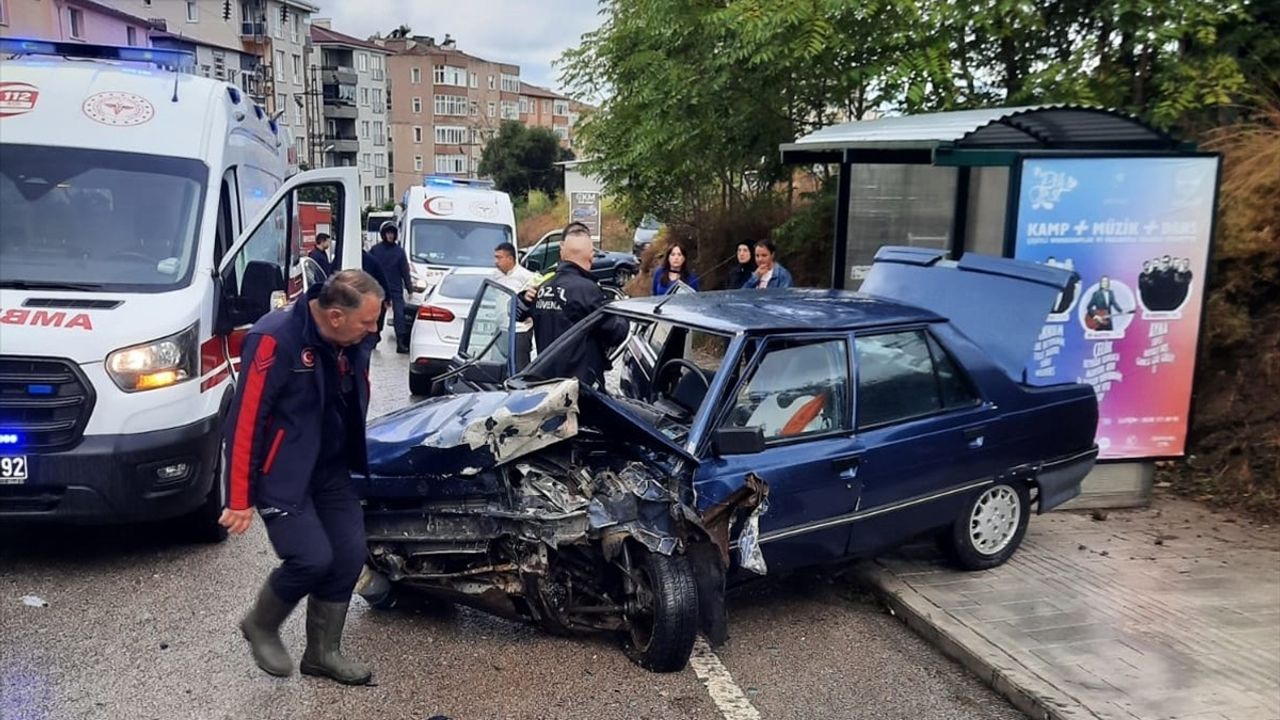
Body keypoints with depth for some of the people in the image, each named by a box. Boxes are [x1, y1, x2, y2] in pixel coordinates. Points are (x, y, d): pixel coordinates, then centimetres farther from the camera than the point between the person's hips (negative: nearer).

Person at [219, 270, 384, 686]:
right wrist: (240, 499, -19)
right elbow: (246, 420, -22)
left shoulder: (354, 341, -3)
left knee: (349, 555, 2)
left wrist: (355, 457, 21)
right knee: (312, 558, -14)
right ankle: (261, 625, 17)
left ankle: (322, 652, 21)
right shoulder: (275, 339, -24)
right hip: (282, 472, -7)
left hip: (331, 468, 7)